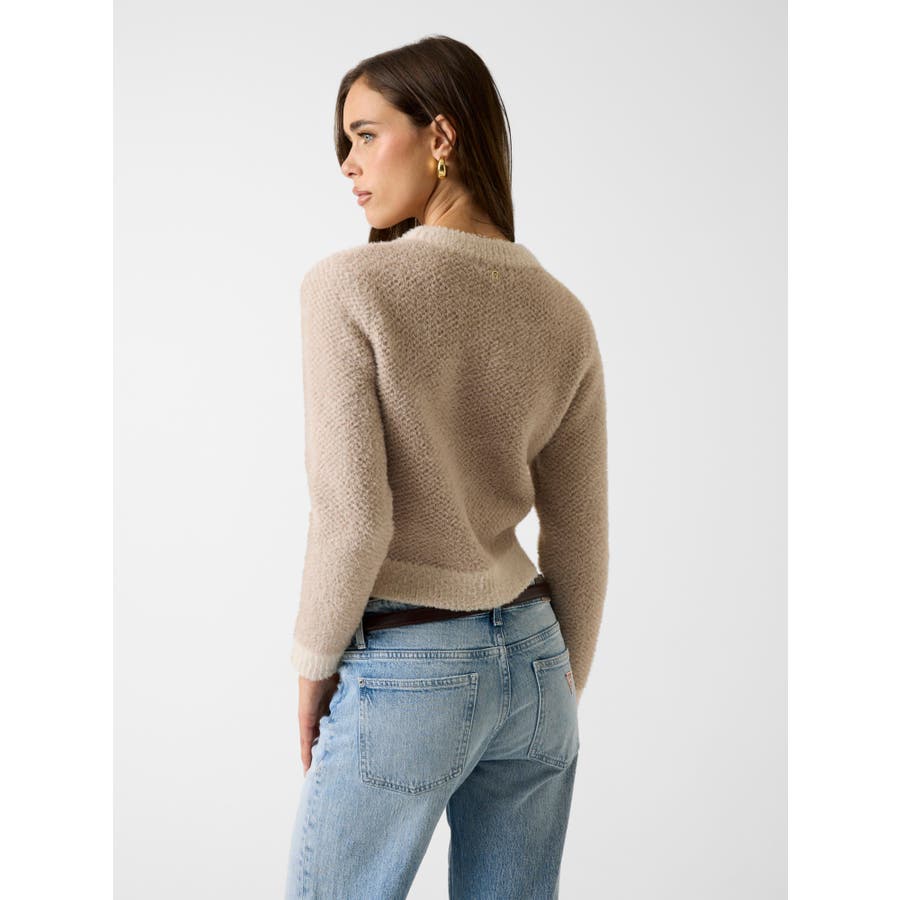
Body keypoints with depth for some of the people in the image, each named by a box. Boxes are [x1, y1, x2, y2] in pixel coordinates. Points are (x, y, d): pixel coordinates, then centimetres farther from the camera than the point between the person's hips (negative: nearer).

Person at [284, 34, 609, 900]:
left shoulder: (348, 285, -15)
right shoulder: (563, 314, 1)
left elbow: (353, 515, -20)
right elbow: (581, 544, 4)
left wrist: (314, 666, -4)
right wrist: (562, 692, 16)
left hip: (403, 675, -5)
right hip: (531, 659, 5)